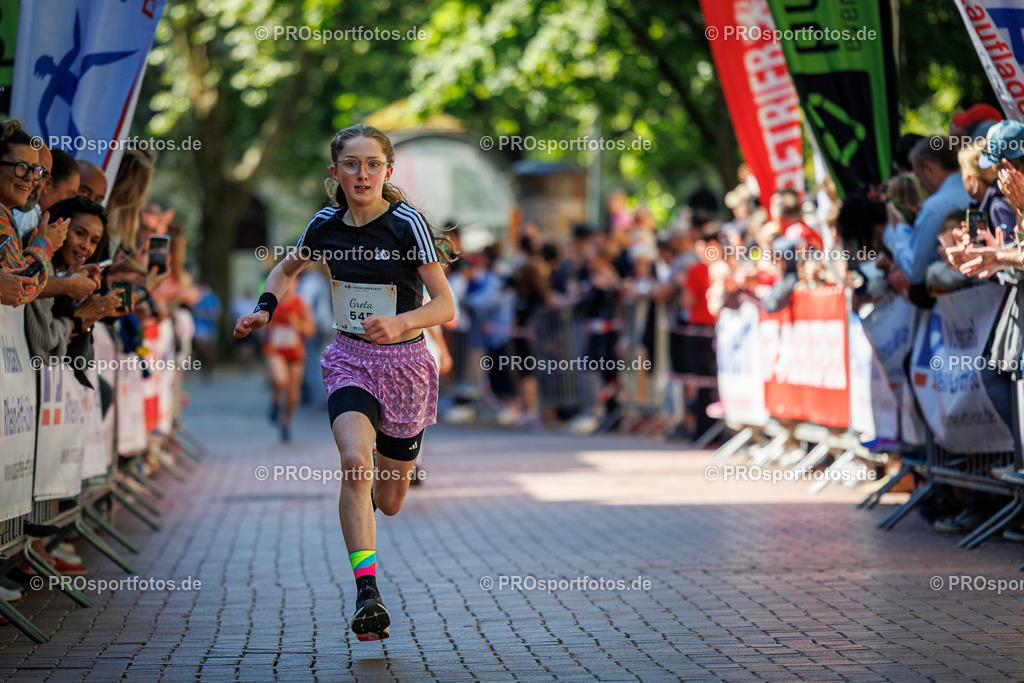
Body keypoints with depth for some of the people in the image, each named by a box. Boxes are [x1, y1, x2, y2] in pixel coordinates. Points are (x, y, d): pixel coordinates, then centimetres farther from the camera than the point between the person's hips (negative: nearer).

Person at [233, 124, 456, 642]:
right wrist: (264, 309, 1)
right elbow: (286, 270, 20)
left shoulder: (408, 223, -13)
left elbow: (445, 307, -17)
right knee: (355, 462, -28)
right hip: (349, 361, 1)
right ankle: (367, 595, -32)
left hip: (404, 364, -1)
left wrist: (398, 323, -34)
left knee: (389, 502, 10)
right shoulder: (326, 224, -1)